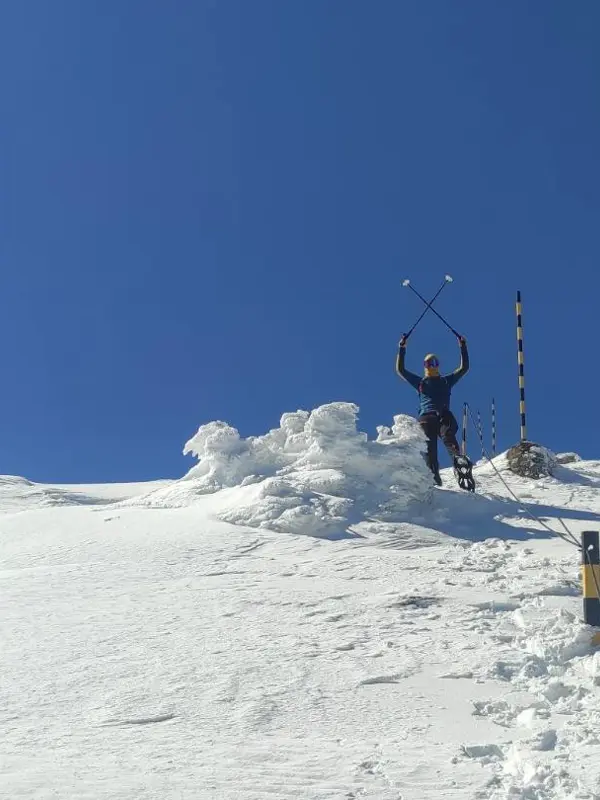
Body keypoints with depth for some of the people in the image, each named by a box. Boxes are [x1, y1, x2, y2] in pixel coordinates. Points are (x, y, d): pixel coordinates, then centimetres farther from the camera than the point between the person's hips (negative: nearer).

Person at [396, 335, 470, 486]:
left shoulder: (446, 381, 28)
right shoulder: (420, 382, 28)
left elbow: (464, 368, 25)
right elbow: (400, 369, 24)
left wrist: (463, 347, 21)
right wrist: (402, 349, 18)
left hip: (444, 416, -1)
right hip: (426, 417, 1)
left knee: (448, 437, -31)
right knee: (429, 448, -18)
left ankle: (458, 460, -52)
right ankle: (433, 476, -28)